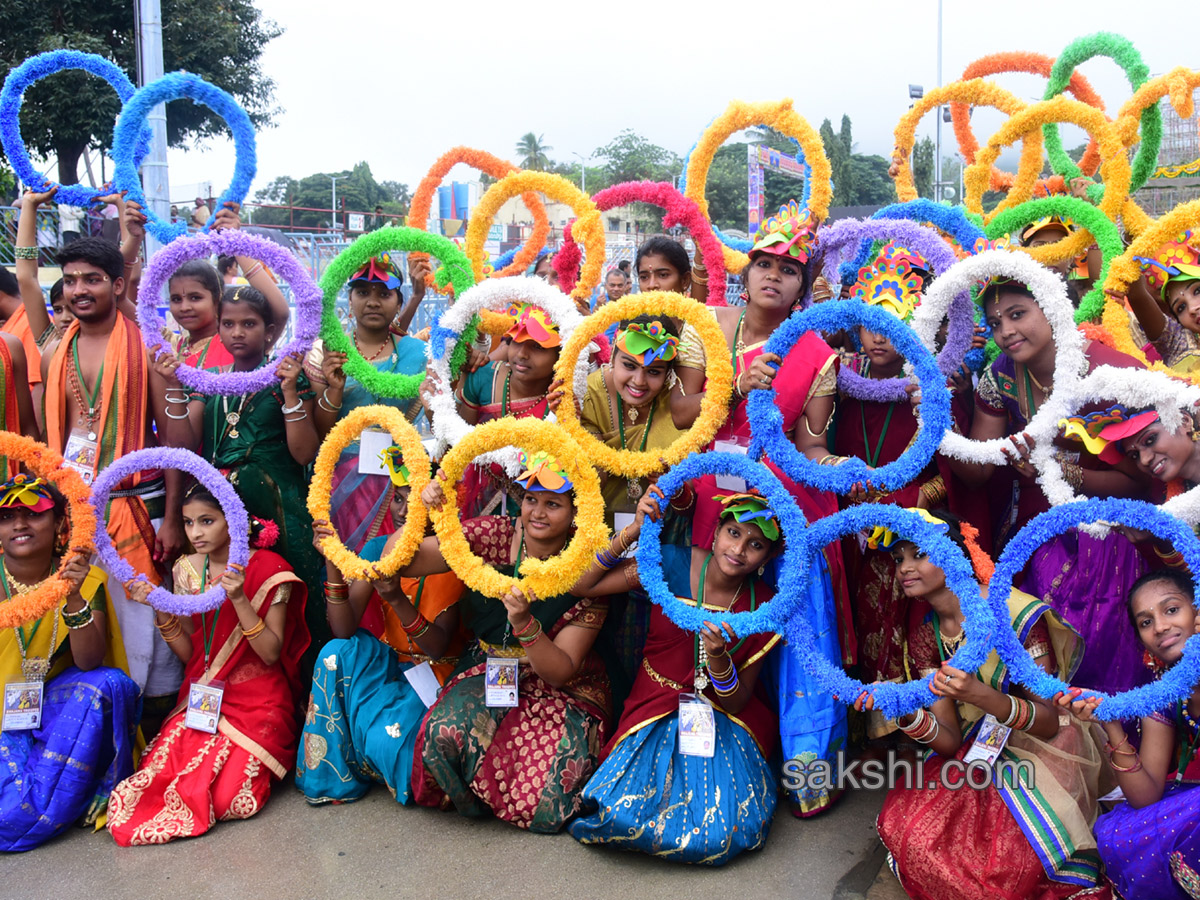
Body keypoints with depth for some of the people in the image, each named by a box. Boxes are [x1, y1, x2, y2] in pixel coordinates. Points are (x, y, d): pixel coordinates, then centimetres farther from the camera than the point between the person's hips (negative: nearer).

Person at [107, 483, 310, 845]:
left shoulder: (268, 568, -7)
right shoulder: (186, 570, 8)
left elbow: (271, 654, -12)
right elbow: (189, 654, 9)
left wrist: (239, 600, -23)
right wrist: (160, 609, -6)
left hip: (257, 700, -4)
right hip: (202, 699, 4)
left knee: (227, 795, -20)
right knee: (162, 775, -18)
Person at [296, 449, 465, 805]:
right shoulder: (379, 549, -4)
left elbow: (438, 648, -22)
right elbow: (344, 630, -13)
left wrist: (399, 600, -37)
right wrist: (333, 562, -24)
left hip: (436, 671, -5)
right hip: (390, 663, 5)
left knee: (386, 737, -27)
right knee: (336, 653, -22)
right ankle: (332, 778, -6)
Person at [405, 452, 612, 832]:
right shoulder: (494, 536, -8)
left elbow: (560, 672, -15)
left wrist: (524, 623, -33)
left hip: (560, 690, -2)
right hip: (488, 671, 2)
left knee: (547, 809, -25)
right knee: (446, 731, -31)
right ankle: (471, 799, 4)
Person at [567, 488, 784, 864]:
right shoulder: (673, 564, -11)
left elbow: (736, 703, -5)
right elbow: (580, 586, -16)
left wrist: (718, 657, -26)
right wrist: (633, 532, -24)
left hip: (724, 720, 1)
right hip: (657, 713, 0)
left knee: (720, 836, -20)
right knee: (622, 812, -22)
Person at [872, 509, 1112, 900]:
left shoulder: (1016, 613, -17)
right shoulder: (924, 635, 0)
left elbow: (1050, 721, -17)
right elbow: (949, 741, -6)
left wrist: (981, 696, -37)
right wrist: (903, 712, -28)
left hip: (1039, 748, -5)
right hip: (974, 750, 5)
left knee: (1011, 852, -30)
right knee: (902, 825, -19)